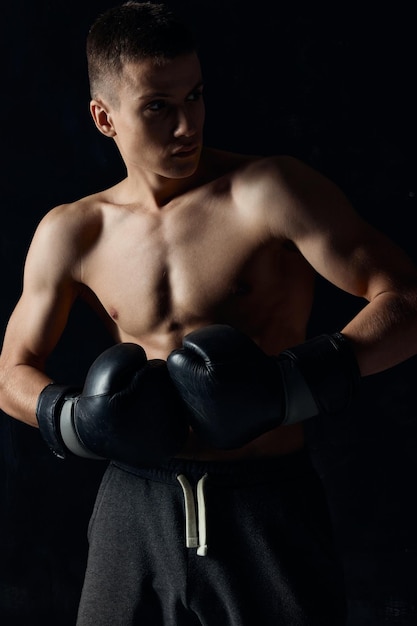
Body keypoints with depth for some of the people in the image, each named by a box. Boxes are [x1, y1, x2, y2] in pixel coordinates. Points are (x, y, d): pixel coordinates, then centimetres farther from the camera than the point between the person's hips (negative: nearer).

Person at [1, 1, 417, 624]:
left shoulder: (269, 194, -9)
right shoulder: (71, 235, 4)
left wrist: (291, 384, -23)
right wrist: (73, 420, -7)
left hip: (270, 509, -2)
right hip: (138, 508, 3)